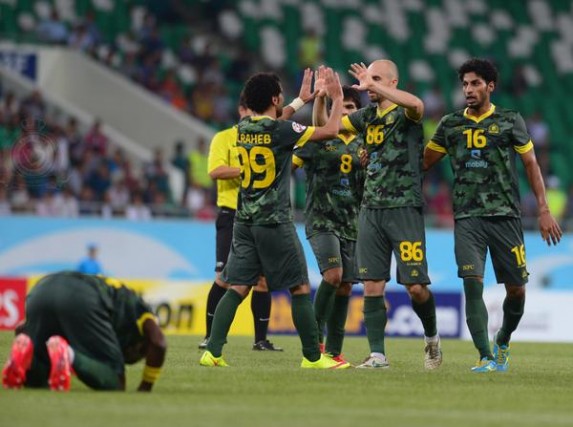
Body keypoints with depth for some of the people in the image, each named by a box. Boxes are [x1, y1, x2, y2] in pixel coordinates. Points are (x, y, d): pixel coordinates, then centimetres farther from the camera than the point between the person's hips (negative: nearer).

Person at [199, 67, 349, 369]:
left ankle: (213, 352, -6)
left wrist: (303, 99, 38)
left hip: (244, 220, 6)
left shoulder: (244, 128, 8)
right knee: (300, 288, 3)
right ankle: (313, 356, 5)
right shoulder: (281, 130, -12)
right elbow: (330, 131, -6)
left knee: (238, 288, 4)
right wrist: (337, 99, 9)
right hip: (274, 222, -6)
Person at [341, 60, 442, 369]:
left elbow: (417, 105, -31)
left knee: (416, 287, -5)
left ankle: (431, 336, 21)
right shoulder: (367, 116, 13)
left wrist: (373, 86, -27)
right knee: (372, 287, -1)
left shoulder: (404, 113, -6)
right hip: (370, 209, 5)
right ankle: (377, 354, 3)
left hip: (404, 209, -5)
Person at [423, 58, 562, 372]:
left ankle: (503, 341, 30)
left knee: (516, 289, 2)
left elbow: (530, 164, 6)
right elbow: (423, 162, 12)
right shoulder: (450, 124, 8)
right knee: (472, 284, -15)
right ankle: (486, 357, -13)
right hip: (467, 217, 0)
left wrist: (544, 210, 0)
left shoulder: (510, 121, 4)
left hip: (506, 215, 0)